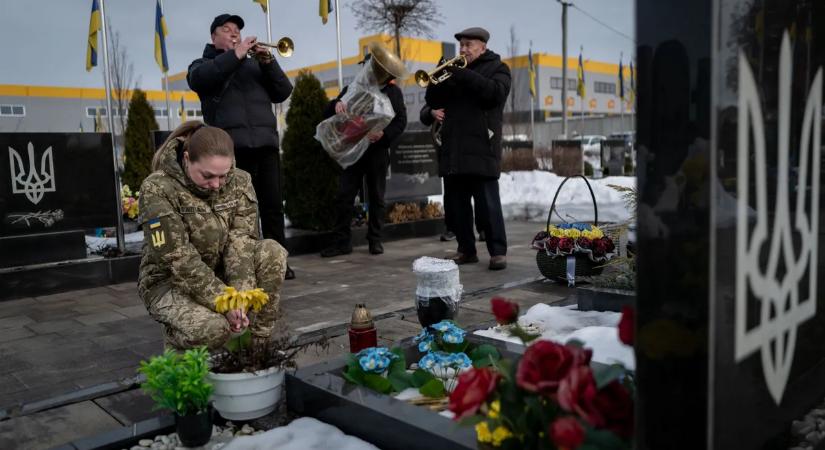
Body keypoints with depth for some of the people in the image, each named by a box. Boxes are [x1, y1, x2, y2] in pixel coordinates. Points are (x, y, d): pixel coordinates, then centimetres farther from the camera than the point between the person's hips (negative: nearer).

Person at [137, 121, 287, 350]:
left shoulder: (239, 182, -8)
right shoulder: (158, 189, -21)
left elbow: (241, 242, -16)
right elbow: (179, 259, -26)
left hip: (220, 273, 4)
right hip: (169, 281, -4)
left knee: (273, 252, -22)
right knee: (212, 328, -34)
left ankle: (261, 341, -10)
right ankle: (176, 341, 4)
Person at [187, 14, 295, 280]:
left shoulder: (254, 64, 25)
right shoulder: (203, 64, 16)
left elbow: (283, 93, 14)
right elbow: (199, 80, -9)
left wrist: (268, 62, -1)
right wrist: (235, 55, -10)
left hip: (266, 142, 3)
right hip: (231, 146, -3)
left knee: (273, 205, 1)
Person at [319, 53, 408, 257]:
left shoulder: (393, 91, 7)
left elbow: (401, 121, -3)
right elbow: (327, 114, 6)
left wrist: (384, 134, -22)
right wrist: (337, 103, -18)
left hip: (377, 151, -1)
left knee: (376, 196, 5)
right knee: (344, 196, -4)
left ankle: (375, 239, 14)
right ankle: (341, 241, 1)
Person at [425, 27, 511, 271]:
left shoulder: (497, 68, 9)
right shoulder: (454, 68, 22)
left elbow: (497, 92, -13)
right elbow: (433, 100, 14)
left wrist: (464, 75, -17)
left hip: (481, 148, -5)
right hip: (453, 150, 5)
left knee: (488, 203, -7)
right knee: (456, 203, 5)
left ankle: (498, 251, 0)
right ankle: (466, 250, 15)